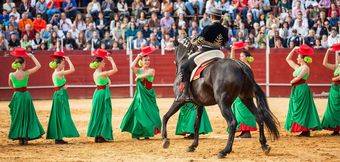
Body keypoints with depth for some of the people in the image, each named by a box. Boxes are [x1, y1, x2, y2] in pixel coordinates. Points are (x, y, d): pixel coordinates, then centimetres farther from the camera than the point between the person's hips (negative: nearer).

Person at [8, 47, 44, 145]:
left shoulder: (11, 75, -10)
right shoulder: (26, 73, -12)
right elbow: (38, 66, -4)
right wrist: (32, 56, 2)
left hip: (16, 96, 0)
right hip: (26, 95, 0)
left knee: (17, 117, 9)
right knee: (27, 117, 10)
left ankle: (20, 137, 7)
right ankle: (25, 137, 7)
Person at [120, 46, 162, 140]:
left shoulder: (151, 70, 3)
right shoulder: (138, 70, 4)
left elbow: (147, 74, -20)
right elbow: (132, 67, -18)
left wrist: (138, 77, -12)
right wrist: (137, 57, -11)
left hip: (149, 95, 0)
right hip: (140, 94, 0)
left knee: (149, 112, -4)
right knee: (140, 112, -6)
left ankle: (147, 133, 5)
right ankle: (137, 133, 2)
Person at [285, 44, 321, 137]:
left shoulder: (305, 68, -10)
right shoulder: (298, 67, 14)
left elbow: (298, 78, -19)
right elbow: (288, 59, 22)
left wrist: (292, 81, -1)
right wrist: (294, 50, 16)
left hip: (302, 89, -9)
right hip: (296, 89, 9)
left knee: (302, 110, -8)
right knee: (297, 110, 8)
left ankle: (306, 131, -6)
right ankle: (304, 131, 10)